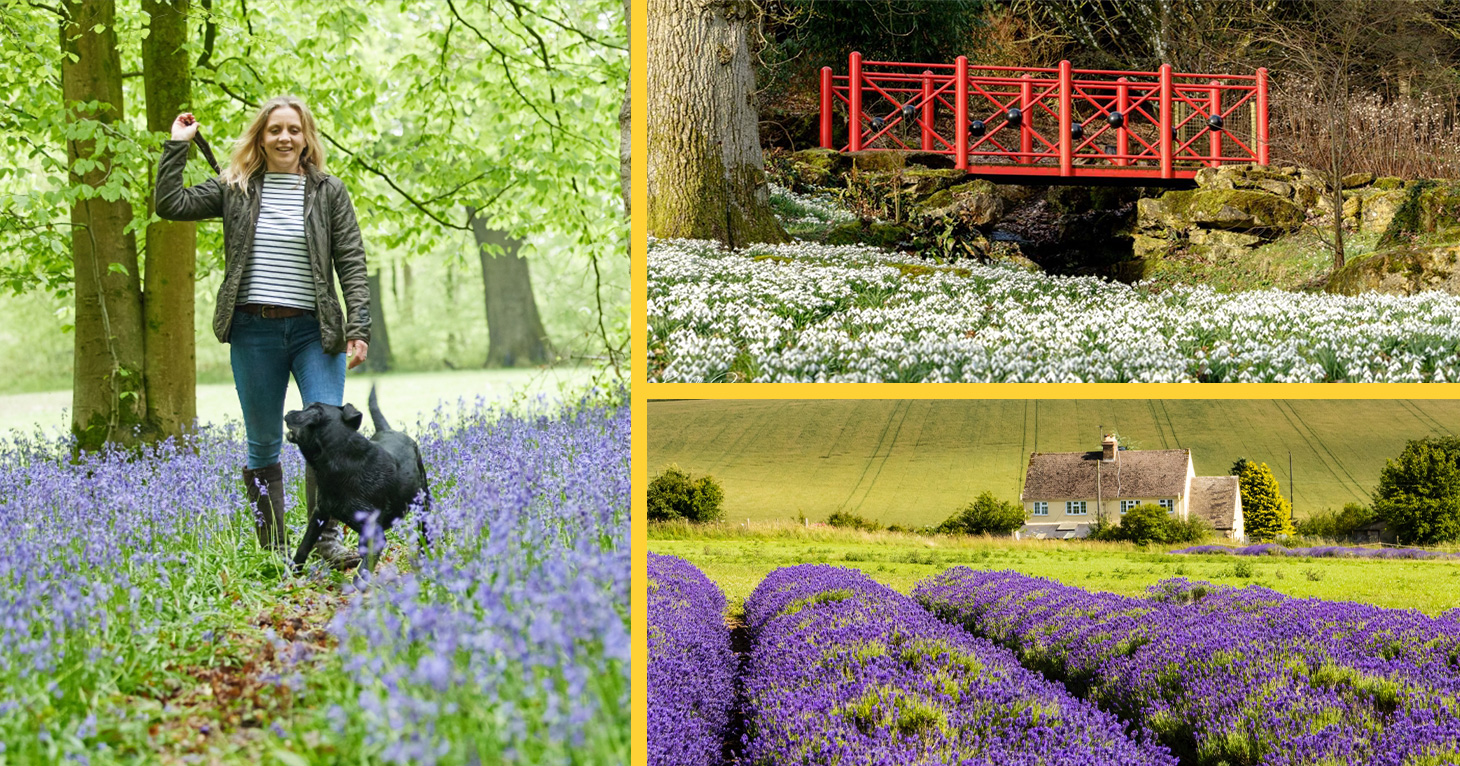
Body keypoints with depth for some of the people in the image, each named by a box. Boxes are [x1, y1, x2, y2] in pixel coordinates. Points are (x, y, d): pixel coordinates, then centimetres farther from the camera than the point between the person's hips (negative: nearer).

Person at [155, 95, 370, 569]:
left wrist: (359, 330, -5)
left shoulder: (329, 192, 5)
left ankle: (328, 538, -5)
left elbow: (352, 264, 2)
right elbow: (170, 204, 2)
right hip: (254, 330, 1)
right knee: (263, 443, 6)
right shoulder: (234, 188, 7)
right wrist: (177, 146, 0)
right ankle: (273, 547, 13)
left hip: (315, 330, -1)